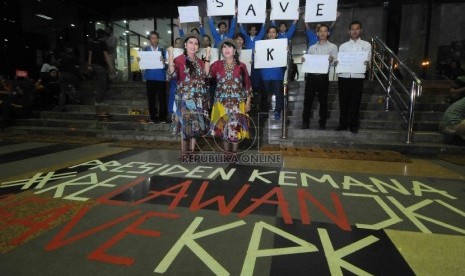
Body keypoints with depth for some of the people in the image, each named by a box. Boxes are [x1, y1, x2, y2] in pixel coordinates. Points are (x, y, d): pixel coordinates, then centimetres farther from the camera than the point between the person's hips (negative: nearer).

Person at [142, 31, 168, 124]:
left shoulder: (162, 50, 8)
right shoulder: (146, 50, 11)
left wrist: (163, 61, -22)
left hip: (161, 77, -1)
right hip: (150, 77, 1)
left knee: (162, 98, -1)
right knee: (151, 99, 5)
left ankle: (162, 118, 7)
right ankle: (153, 118, 13)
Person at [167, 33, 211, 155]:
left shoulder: (199, 61, 15)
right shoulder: (179, 59, -2)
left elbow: (205, 74, -2)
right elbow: (173, 74, -19)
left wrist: (207, 56, -1)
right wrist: (170, 55, -22)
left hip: (199, 98, 5)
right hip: (185, 97, -5)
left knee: (196, 124, 7)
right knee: (186, 124, -4)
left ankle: (192, 150, 18)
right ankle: (184, 151, 6)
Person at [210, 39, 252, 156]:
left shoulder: (241, 66, 3)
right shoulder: (217, 64, 5)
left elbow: (247, 85, 5)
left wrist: (248, 102, 2)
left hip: (238, 103, 0)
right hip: (222, 102, 1)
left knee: (235, 127, 0)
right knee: (224, 127, 6)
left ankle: (234, 152, 16)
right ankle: (226, 152, 21)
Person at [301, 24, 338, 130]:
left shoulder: (332, 47, 8)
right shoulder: (312, 47, 17)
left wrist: (331, 60, -21)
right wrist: (303, 60, -4)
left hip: (323, 77, -2)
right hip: (311, 76, 2)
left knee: (323, 101, 3)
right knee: (308, 100, 1)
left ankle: (322, 123, 12)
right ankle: (305, 122, 9)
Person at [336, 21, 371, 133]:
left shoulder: (366, 45, 10)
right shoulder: (343, 46, 13)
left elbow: (368, 61, 5)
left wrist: (367, 64, -19)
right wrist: (336, 63, -14)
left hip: (358, 77, -1)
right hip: (344, 77, 1)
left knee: (355, 102, 2)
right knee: (343, 101, 5)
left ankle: (354, 125, 13)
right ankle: (343, 124, 16)